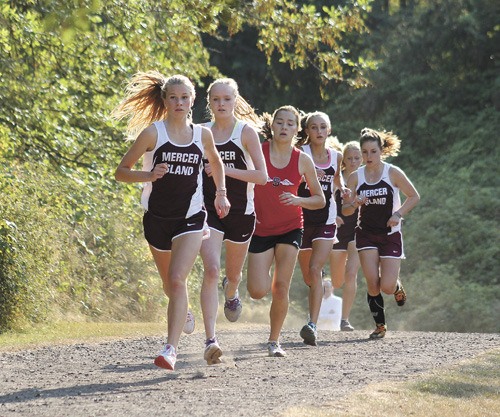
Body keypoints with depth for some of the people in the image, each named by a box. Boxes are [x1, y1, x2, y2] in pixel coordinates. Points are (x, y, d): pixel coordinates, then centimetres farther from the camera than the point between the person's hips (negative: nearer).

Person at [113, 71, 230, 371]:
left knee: (177, 280, -19)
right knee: (170, 285, 16)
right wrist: (148, 175, -22)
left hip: (190, 218, -1)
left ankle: (171, 349, -23)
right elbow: (121, 171, -5)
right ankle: (183, 312, 51)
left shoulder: (202, 135, 2)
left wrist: (221, 194, 15)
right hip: (157, 218, 1)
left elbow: (216, 161, 24)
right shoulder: (153, 133, -7)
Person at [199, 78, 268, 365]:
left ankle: (232, 291, 58)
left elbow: (262, 176, -9)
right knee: (211, 270, -19)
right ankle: (211, 340, -25)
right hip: (209, 210, 0)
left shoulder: (246, 131, -3)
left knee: (233, 274, 17)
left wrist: (226, 169, -17)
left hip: (241, 211, 0)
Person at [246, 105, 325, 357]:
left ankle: (274, 340, 9)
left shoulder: (303, 160, -3)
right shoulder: (257, 151, -8)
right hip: (261, 228, -1)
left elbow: (320, 200, 4)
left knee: (281, 288, -7)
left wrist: (298, 200, -15)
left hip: (290, 229, 1)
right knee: (258, 292, -9)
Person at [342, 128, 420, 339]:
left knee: (387, 287, -10)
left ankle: (397, 285, 28)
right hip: (366, 233, 2)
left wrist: (398, 214, -12)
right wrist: (354, 204, -19)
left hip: (390, 234, -2)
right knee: (372, 283, -11)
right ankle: (380, 325, 8)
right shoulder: (355, 177, -1)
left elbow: (414, 196, 2)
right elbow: (345, 210, 3)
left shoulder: (393, 173, -7)